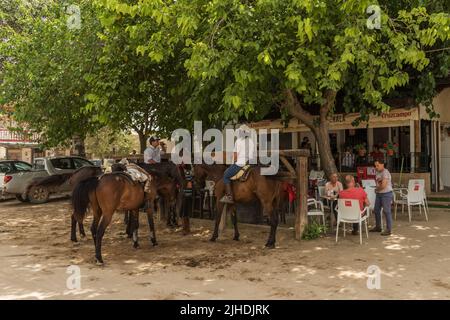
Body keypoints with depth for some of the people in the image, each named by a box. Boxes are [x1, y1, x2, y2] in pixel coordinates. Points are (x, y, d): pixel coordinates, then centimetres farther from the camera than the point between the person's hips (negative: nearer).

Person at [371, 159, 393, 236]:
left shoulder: (385, 172, -18)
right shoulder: (378, 172, 9)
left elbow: (383, 185, -24)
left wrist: (376, 189, -7)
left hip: (386, 194, -9)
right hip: (379, 194, 9)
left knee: (386, 211, -4)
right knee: (376, 210, 13)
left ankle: (389, 230, 3)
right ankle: (378, 227, 27)